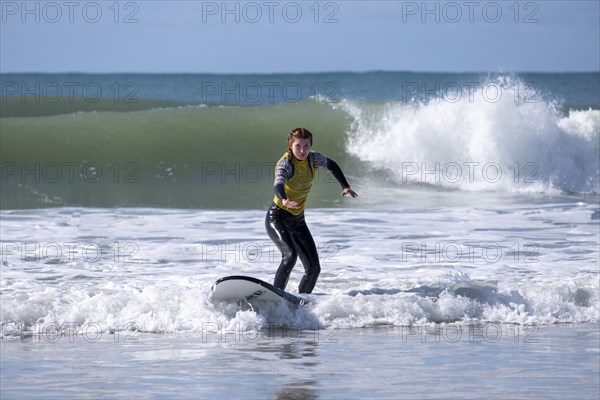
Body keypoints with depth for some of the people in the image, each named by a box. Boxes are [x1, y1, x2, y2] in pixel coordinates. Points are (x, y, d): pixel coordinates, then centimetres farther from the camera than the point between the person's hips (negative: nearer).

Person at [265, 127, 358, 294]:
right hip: (277, 218, -7)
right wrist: (284, 200, -67)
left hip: (298, 221, 7)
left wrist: (345, 186, 9)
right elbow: (278, 183, -46)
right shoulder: (286, 164, -24)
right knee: (290, 255, -31)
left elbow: (331, 165, 19)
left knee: (314, 268, -2)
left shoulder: (313, 158, -5)